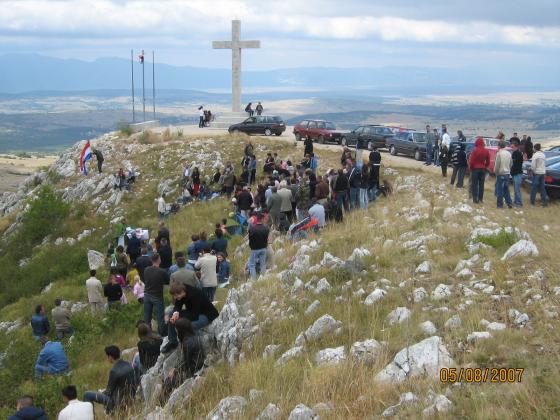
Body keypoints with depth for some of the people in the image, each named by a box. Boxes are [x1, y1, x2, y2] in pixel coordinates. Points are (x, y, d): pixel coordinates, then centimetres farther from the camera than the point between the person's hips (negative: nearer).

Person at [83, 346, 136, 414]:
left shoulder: (114, 371, -25)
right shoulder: (129, 365, -4)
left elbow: (109, 392, -15)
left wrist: (102, 393, 7)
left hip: (118, 402, -7)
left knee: (87, 394, -1)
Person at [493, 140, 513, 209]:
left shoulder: (499, 153, -15)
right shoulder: (509, 153, 6)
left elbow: (497, 165, -15)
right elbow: (510, 164, 10)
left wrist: (495, 171, 0)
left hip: (500, 174, -6)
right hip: (507, 173, 6)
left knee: (499, 190, 1)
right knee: (506, 189, 15)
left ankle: (500, 204, 5)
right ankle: (509, 203, 13)